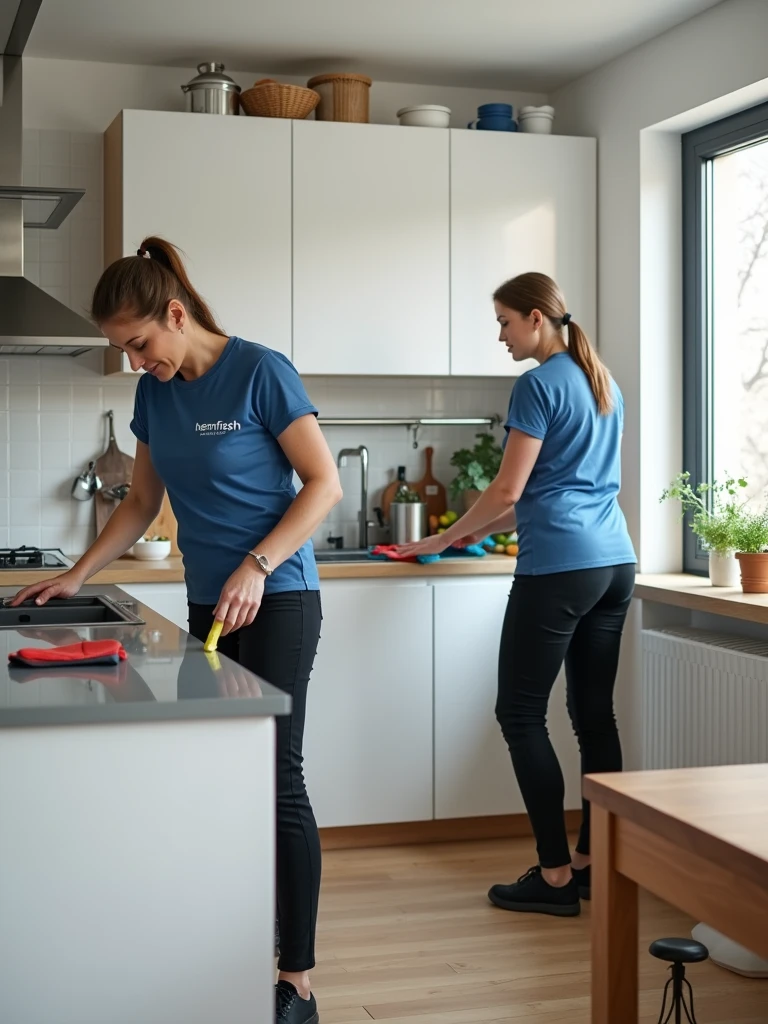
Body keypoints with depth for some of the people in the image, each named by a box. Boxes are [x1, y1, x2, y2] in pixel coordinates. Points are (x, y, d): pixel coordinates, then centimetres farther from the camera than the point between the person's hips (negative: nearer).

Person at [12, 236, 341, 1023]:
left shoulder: (259, 372, -11)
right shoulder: (155, 394, 9)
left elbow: (324, 484, -12)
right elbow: (142, 503, 18)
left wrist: (257, 565, -21)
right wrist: (76, 577, 10)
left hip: (276, 601, -6)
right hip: (208, 605, 7)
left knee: (276, 779, -6)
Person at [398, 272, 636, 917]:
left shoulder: (540, 385, -7)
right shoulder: (606, 385, 18)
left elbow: (508, 490, -9)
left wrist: (447, 539, 5)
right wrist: (494, 526, 26)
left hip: (559, 567, -9)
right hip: (615, 562, 9)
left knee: (521, 714, -2)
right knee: (595, 713, 11)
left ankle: (556, 876, -3)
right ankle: (592, 861, 16)